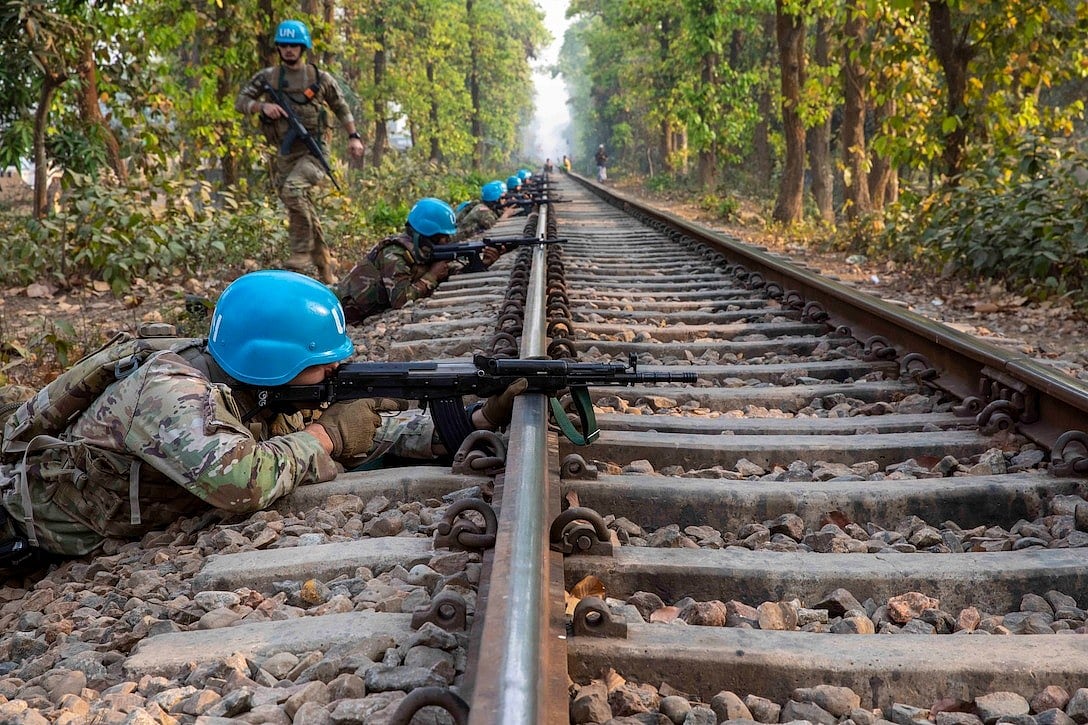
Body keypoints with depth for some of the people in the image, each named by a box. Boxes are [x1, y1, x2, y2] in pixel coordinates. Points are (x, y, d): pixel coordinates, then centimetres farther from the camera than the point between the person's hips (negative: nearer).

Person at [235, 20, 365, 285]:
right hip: (284, 155, 4)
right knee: (305, 212, 7)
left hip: (312, 152, -4)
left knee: (293, 189, -31)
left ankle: (302, 250, -20)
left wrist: (353, 137, 5)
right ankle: (326, 272, 18)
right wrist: (262, 106, -14)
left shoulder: (321, 78, 4)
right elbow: (240, 101, 4)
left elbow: (341, 108, 14)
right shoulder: (267, 77, 7)